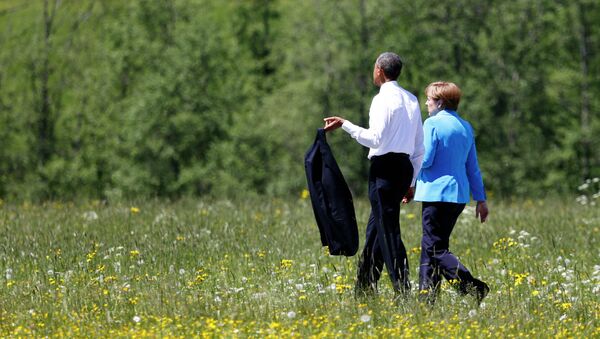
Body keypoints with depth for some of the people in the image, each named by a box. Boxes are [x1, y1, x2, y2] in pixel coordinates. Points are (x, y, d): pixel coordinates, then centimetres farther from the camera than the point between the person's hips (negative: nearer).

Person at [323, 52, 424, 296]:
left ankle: (403, 290, -10)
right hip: (405, 165, 8)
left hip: (384, 167, -8)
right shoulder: (411, 100, 15)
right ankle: (364, 288, 19)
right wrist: (411, 181, 23)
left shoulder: (383, 99, -10)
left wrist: (345, 125, -11)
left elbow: (375, 139, -18)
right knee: (375, 228, 15)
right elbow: (420, 148, 17)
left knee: (389, 230, -6)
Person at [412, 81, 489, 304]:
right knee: (430, 246, 15)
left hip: (437, 193, -8)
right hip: (459, 195, 8)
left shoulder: (433, 124, -9)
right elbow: (472, 167, 17)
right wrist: (480, 199, 20)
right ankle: (427, 295, 13)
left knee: (435, 249, -6)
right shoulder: (465, 127, 13)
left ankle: (473, 287, -19)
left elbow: (425, 160, -14)